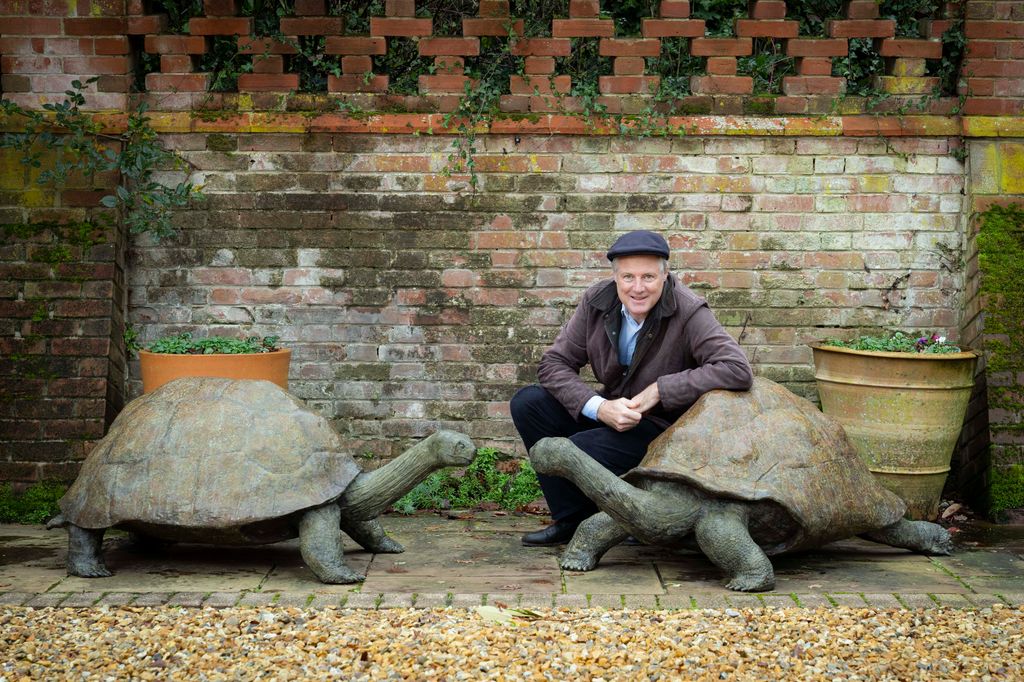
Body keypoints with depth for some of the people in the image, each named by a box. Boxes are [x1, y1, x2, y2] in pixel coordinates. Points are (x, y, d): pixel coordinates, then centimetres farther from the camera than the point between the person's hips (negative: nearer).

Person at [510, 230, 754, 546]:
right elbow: (554, 363, -5)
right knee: (527, 403, -11)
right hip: (610, 411, 6)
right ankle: (569, 519, -1)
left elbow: (738, 370, -33)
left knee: (576, 452, -29)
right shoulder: (598, 301, -7)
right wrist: (599, 407, -24)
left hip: (664, 428, -6)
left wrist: (658, 391, -28)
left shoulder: (688, 313, -21)